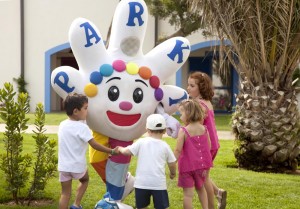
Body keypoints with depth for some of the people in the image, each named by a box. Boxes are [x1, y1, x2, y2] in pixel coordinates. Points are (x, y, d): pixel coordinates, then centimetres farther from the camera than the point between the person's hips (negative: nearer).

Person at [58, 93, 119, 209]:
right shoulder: (82, 127, -16)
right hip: (78, 165, -4)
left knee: (65, 193, 9)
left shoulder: (62, 125, 4)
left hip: (64, 166, 4)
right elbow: (95, 145, -16)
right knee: (84, 180, 28)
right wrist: (112, 151, -9)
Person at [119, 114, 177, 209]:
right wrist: (173, 173, 28)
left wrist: (120, 148, 19)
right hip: (158, 183, -1)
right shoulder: (165, 146, 2)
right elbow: (172, 163, 8)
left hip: (142, 182, 1)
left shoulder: (141, 142, 0)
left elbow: (126, 151, -4)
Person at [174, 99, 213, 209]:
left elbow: (178, 150, -17)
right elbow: (208, 148, 3)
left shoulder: (183, 131, -17)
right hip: (201, 165, 5)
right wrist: (206, 166, 15)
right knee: (200, 188, 27)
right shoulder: (204, 129, -2)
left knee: (188, 193, 1)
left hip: (187, 166, -5)